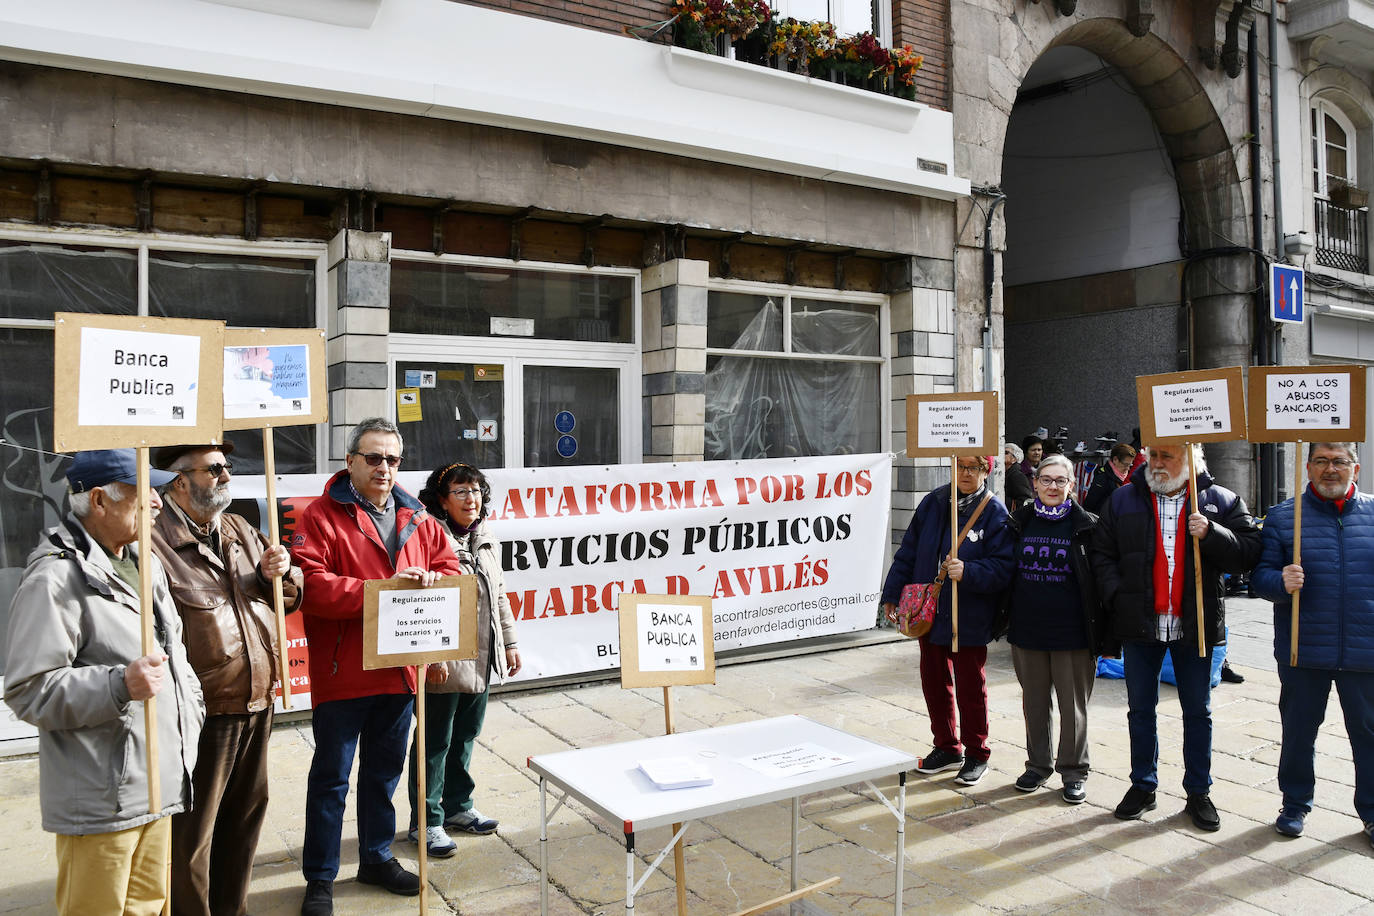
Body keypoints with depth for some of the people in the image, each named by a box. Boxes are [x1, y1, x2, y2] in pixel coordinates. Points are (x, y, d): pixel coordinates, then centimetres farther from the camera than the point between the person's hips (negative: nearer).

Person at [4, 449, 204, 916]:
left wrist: (189, 712, 17)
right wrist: (119, 686, -31)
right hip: (100, 803, -8)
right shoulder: (57, 576, -17)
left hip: (159, 787, 8)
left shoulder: (145, 563, 13)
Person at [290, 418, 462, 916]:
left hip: (398, 668, 6)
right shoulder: (322, 516, -10)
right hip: (341, 673, -5)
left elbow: (447, 564, 16)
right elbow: (311, 586, -21)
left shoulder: (416, 518, 9)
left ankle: (377, 857, 37)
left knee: (385, 770, 19)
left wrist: (430, 581, -7)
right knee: (331, 776, 7)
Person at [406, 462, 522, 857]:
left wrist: (509, 642, 18)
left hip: (481, 659, 8)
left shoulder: (487, 541, 12)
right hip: (445, 663, -8)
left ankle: (458, 806, 35)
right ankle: (426, 821, 18)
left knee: (465, 736, 19)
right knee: (435, 742, 4)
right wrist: (433, 657, -23)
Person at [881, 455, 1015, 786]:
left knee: (970, 686, 8)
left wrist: (967, 572, -30)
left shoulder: (995, 513, -10)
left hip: (969, 619, -5)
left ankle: (976, 755, 27)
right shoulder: (933, 503, 3)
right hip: (929, 612, 5)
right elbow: (908, 551, 8)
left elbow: (1003, 567, -14)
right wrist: (892, 594, 6)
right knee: (933, 681, 15)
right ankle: (947, 748, 33)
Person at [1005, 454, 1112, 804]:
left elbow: (1102, 579, -3)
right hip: (1027, 630, 3)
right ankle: (1038, 765, 30)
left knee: (1073, 706, 7)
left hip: (1071, 633, -3)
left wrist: (1104, 635, -7)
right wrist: (1005, 620, 7)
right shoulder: (1020, 523, 4)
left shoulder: (1086, 526, -4)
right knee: (1034, 702, 14)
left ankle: (1073, 771, 23)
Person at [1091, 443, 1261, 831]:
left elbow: (1248, 551, -5)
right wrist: (1117, 597, -7)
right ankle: (1143, 785, 26)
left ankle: (1198, 792, 26)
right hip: (1139, 625, 1)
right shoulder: (1123, 500, 3)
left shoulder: (1221, 501, 0)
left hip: (1195, 624, -1)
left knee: (1198, 712, 11)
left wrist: (1211, 534, -21)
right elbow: (1102, 555, 5)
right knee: (1140, 709, 11)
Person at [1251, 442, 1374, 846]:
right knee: (1298, 732, 12)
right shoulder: (1282, 517, 1)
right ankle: (1295, 804, 28)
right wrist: (1281, 582, -22)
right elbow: (1259, 575, -2)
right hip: (1303, 650, -1)